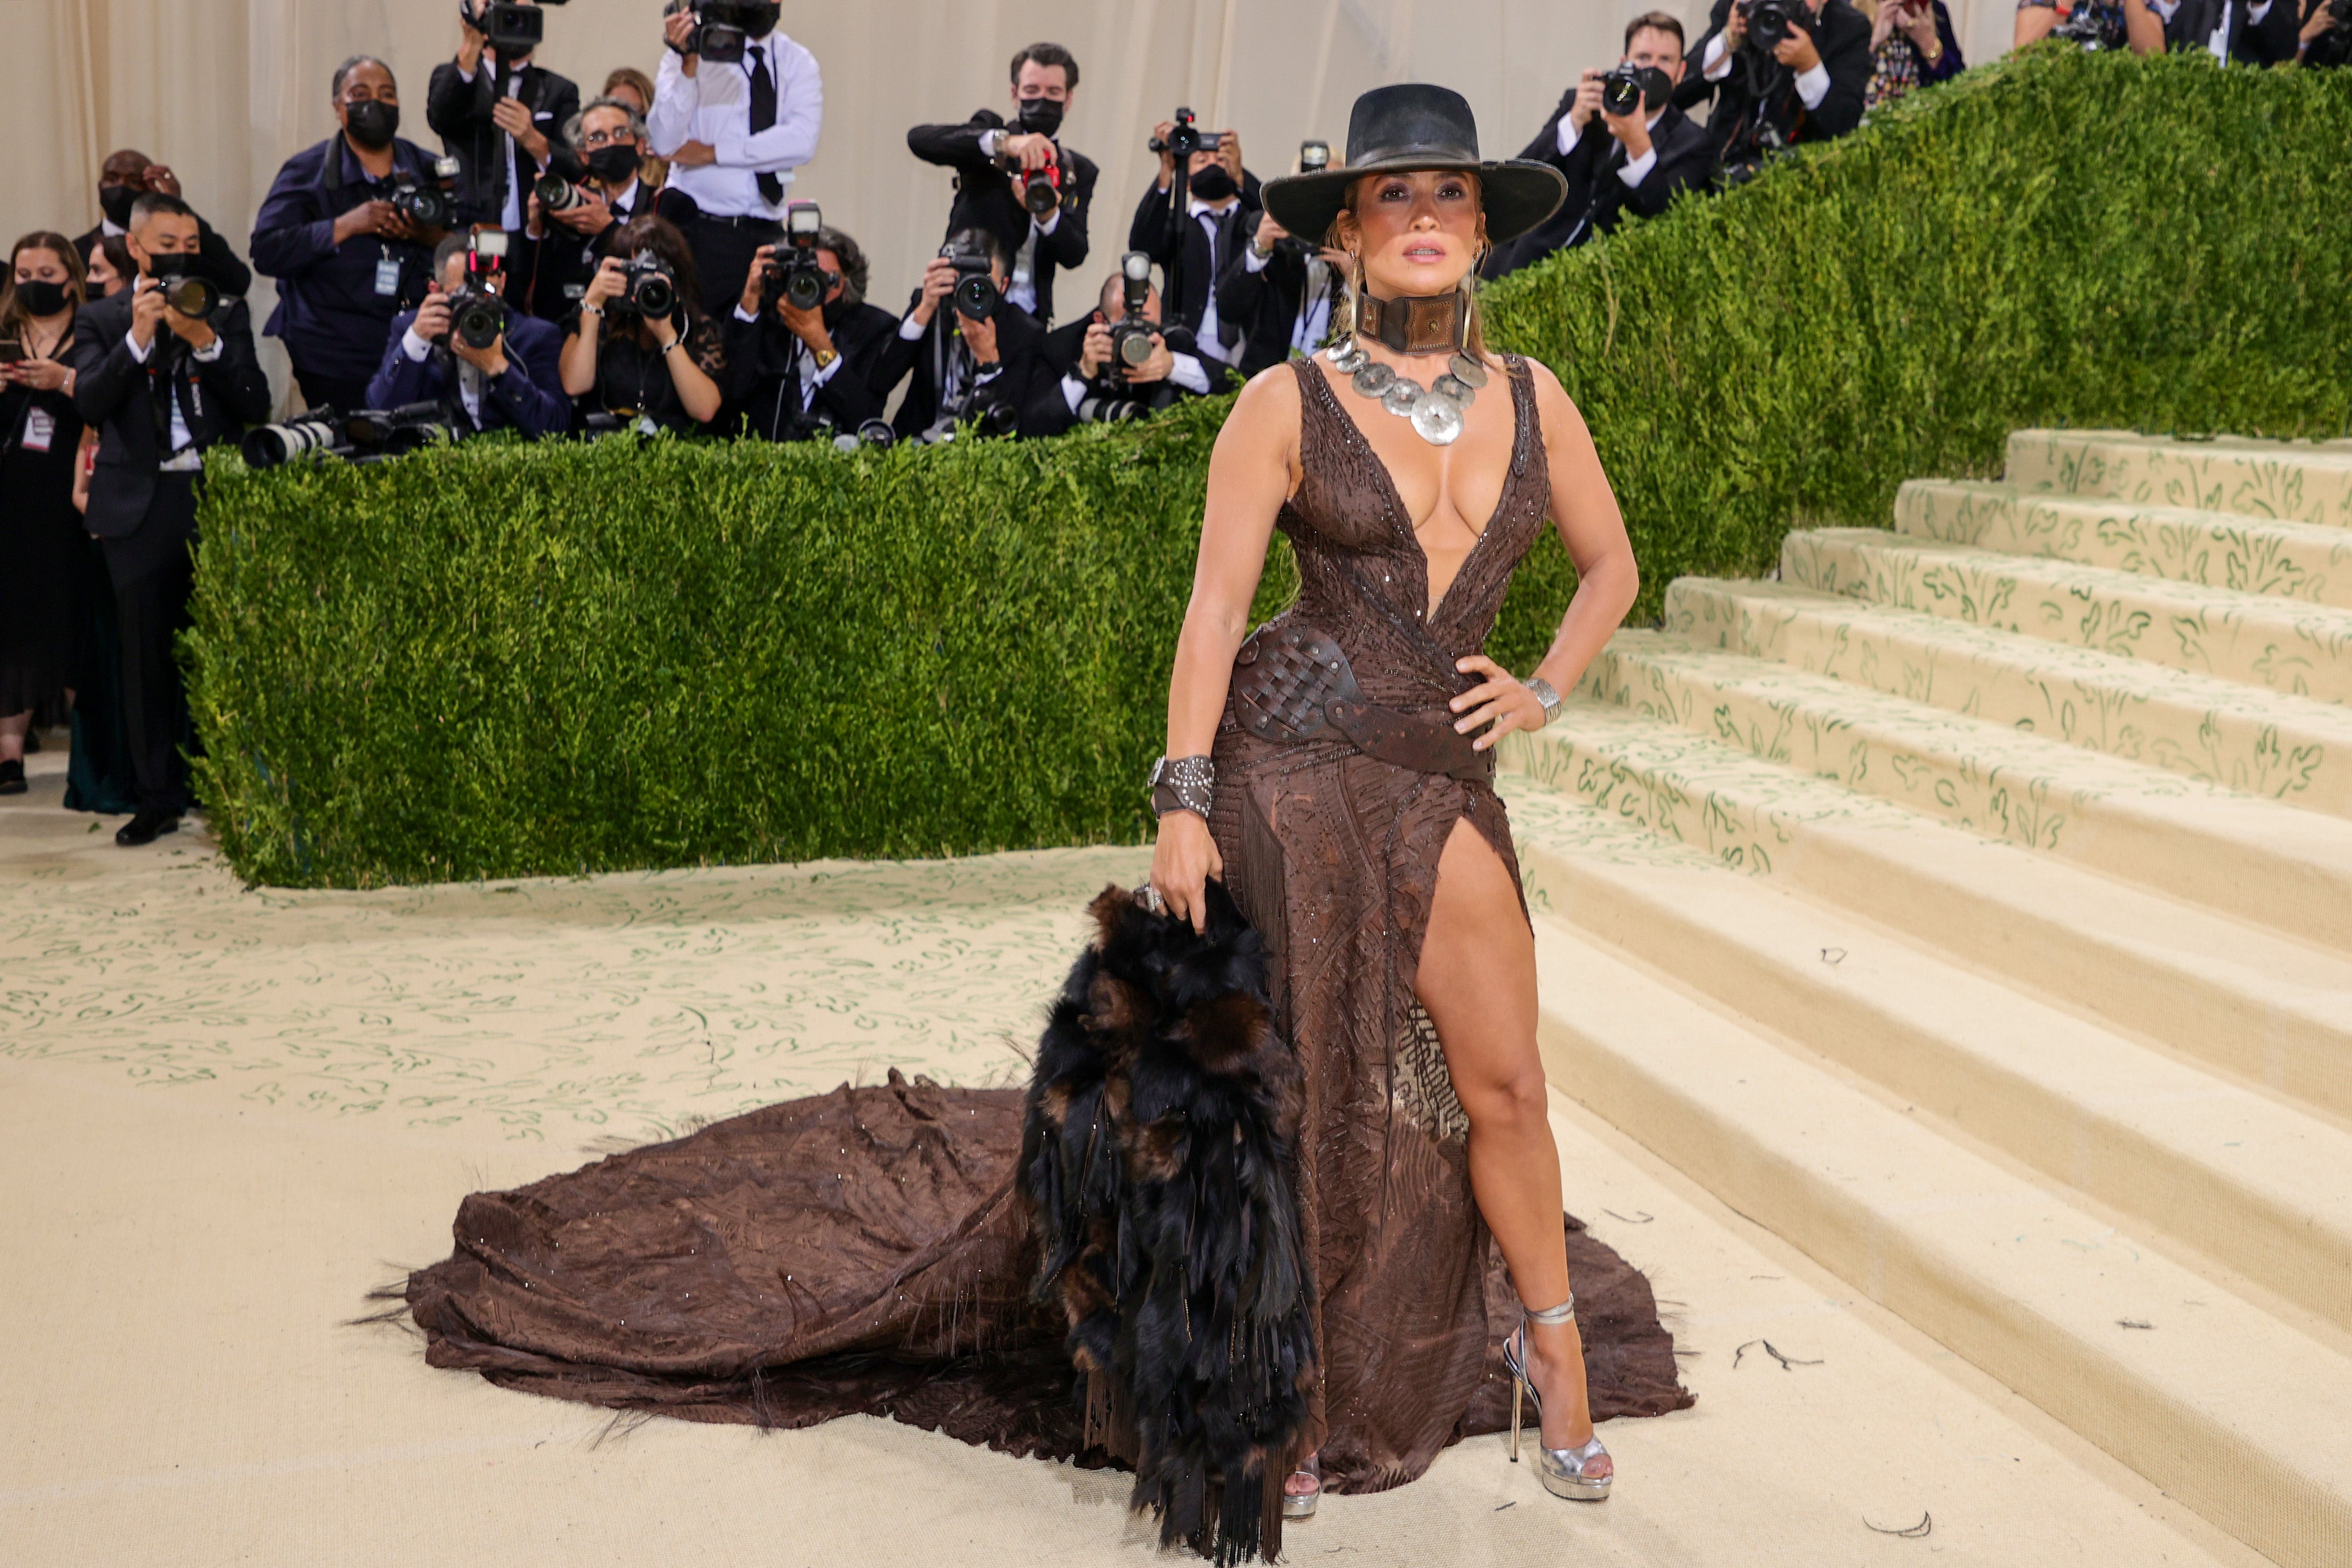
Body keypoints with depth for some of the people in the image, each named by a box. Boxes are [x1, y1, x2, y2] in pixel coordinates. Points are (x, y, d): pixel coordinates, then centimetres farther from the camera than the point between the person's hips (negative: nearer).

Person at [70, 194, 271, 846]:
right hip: (141, 504, 0)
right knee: (147, 653, 3)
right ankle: (158, 797, 12)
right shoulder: (103, 320, 10)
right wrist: (138, 337, -14)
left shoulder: (226, 313, 10)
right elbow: (89, 401, -5)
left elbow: (256, 406, 0)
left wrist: (206, 341, -11)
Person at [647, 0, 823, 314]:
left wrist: (711, 153, -12)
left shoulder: (797, 63, 7)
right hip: (695, 229, -2)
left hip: (766, 234, 2)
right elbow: (664, 144, -11)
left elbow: (802, 141, -10)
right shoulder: (692, 50, 2)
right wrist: (689, 64, -21)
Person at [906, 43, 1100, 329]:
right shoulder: (990, 129, 8)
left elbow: (1075, 255, 2)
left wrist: (1049, 216, -20)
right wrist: (1003, 142, -26)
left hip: (1029, 318, 3)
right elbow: (919, 139, -13)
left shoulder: (1079, 170, 15)